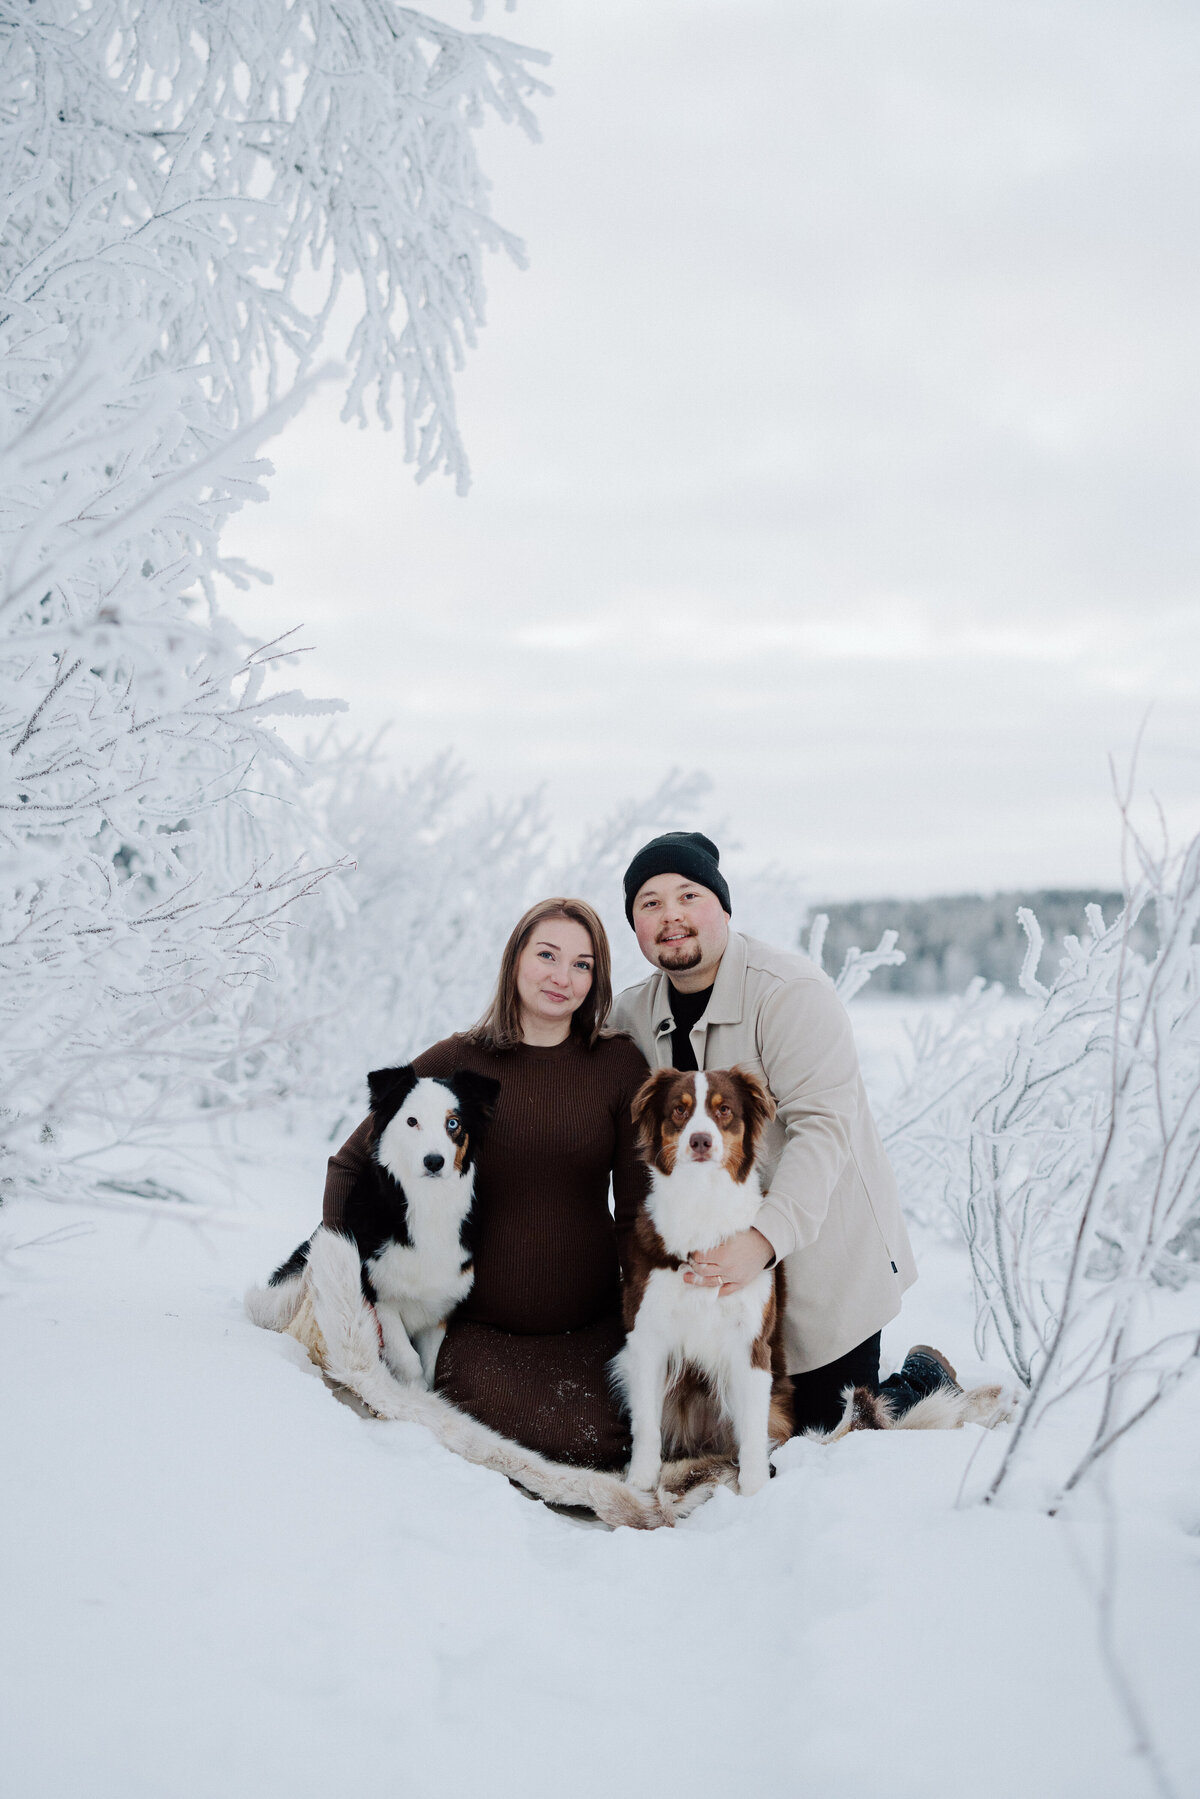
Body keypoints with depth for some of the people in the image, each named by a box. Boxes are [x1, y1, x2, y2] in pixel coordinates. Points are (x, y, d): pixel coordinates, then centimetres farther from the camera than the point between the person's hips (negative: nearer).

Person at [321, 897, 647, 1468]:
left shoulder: (620, 1066, 2)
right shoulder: (455, 1061, 1)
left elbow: (637, 1211, 5)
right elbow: (349, 1164, 6)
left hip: (592, 1326, 1)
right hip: (477, 1324, -1)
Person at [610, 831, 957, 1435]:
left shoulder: (792, 991, -19)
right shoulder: (631, 1016, 2)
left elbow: (824, 1127, -27)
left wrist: (764, 1238, -36)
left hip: (825, 1262, -6)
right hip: (713, 1259, 6)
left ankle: (926, 1383, 31)